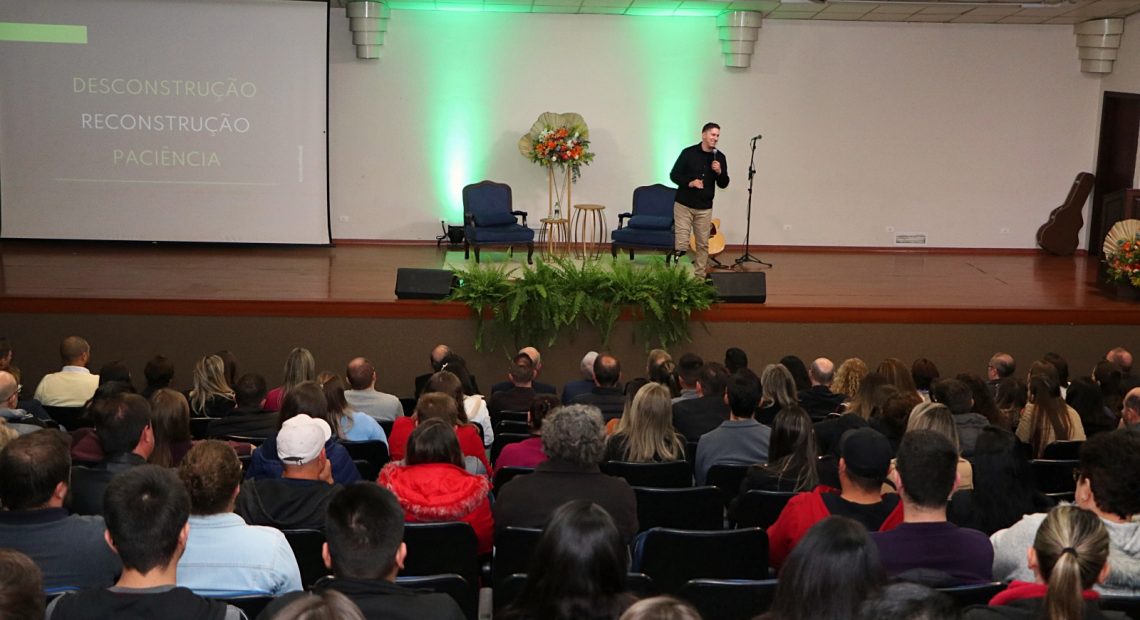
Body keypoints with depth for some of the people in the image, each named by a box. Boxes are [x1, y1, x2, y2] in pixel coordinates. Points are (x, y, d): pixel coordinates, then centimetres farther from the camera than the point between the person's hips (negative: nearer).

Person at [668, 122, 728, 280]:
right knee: (681, 243, -5)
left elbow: (723, 184, 6)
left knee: (703, 244, 5)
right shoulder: (688, 153, -5)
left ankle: (700, 277, 13)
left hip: (704, 208, 3)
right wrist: (689, 183, -20)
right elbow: (674, 175, -4)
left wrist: (719, 172, -14)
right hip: (684, 205, -3)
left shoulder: (720, 157, 3)